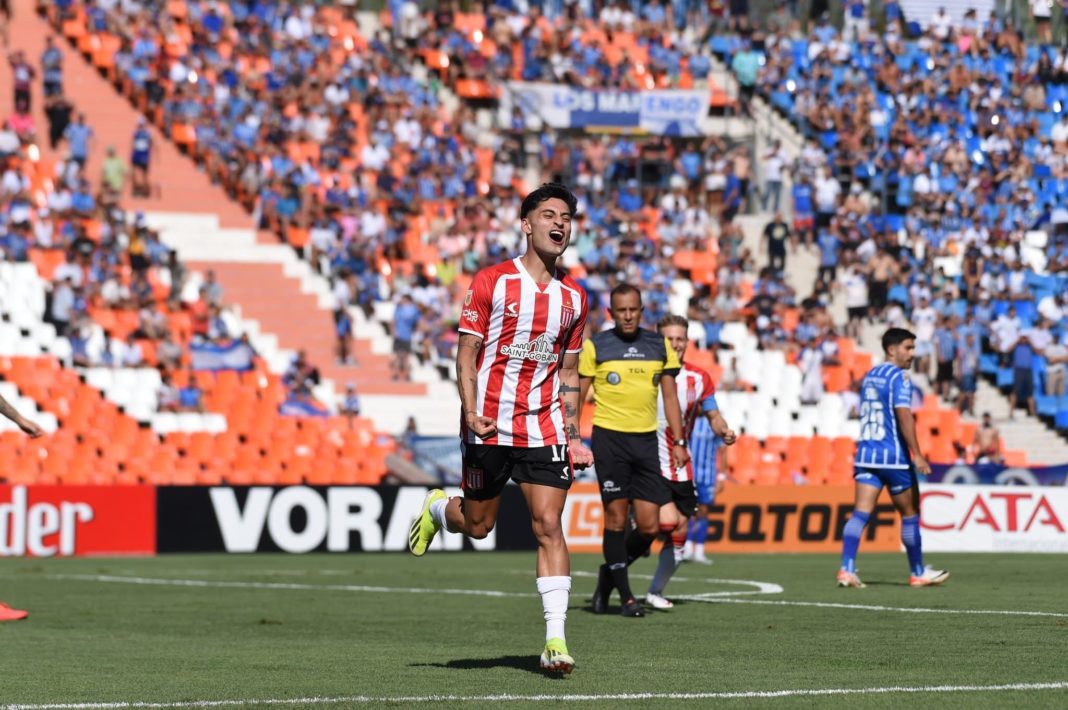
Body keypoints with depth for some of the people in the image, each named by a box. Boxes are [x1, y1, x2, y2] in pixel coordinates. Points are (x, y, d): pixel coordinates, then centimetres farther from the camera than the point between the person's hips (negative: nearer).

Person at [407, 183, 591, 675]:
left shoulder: (573, 298, 9)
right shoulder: (491, 283, -4)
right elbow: (466, 354, -4)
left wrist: (573, 435, 10)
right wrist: (471, 413, -16)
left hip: (544, 429, 2)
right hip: (490, 427, -2)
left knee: (548, 524, -10)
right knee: (477, 526, 9)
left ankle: (555, 638, -11)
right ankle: (437, 508, 46)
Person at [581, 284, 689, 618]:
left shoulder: (659, 345, 9)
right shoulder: (595, 346, 0)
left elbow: (670, 396, 14)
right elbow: (577, 396, 3)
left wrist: (678, 441, 9)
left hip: (646, 439, 3)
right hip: (609, 437, -3)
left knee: (649, 526, -2)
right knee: (616, 515, -5)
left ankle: (610, 571, 23)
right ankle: (625, 596, 4)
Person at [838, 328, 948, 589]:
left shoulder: (869, 376, 15)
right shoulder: (899, 377, -10)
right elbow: (904, 415, -20)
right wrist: (917, 455, -21)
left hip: (866, 452, 7)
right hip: (894, 456, -7)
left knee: (860, 513, -2)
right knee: (910, 514, 8)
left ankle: (847, 569, -15)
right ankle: (917, 573, 18)